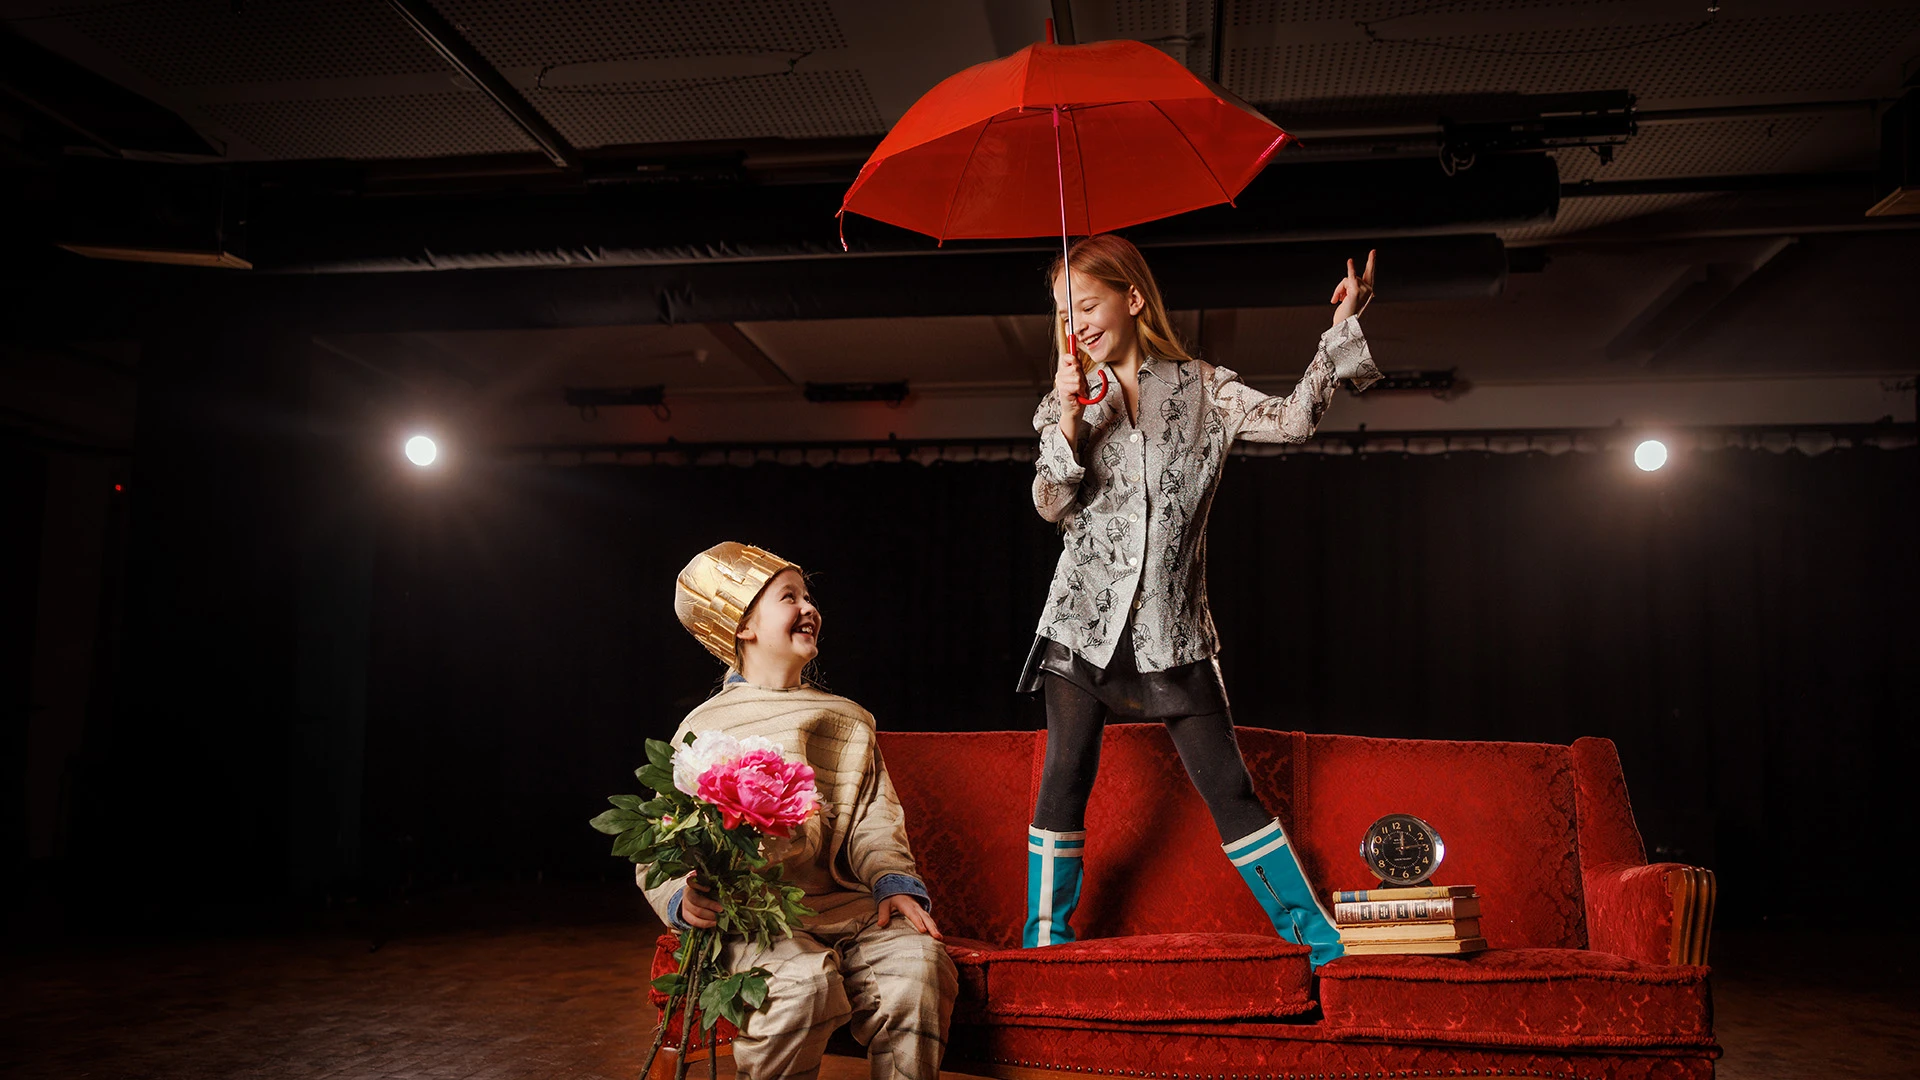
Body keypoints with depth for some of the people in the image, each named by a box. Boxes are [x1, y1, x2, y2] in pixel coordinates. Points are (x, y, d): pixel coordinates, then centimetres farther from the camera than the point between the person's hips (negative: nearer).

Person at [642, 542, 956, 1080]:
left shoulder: (847, 719, 20)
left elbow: (874, 823, 11)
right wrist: (684, 898, -17)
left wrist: (894, 881, -10)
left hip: (846, 908, 3)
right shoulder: (705, 727, 8)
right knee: (805, 978, -33)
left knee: (919, 960, -26)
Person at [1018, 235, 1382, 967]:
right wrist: (1069, 417, -12)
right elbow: (1051, 504, -1)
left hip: (1173, 628, -1)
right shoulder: (1069, 402, 10)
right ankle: (1044, 941, 14)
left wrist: (1341, 330, -8)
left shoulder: (1204, 390, 7)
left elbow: (1292, 421, -5)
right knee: (1066, 776, 1)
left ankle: (1316, 938, 11)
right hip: (1085, 618, 1)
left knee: (1228, 787, 1)